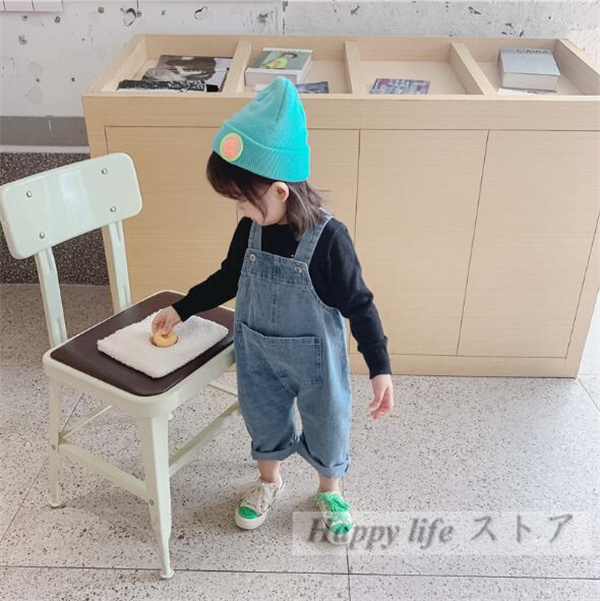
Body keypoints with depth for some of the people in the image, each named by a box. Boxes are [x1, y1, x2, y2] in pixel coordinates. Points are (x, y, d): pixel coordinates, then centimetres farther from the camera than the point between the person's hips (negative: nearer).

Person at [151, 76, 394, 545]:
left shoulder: (327, 239, -27)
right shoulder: (253, 228, -11)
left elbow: (359, 305, -19)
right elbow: (229, 278, 7)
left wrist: (380, 369, -20)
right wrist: (181, 309, 11)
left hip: (315, 358, -4)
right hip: (257, 352, 5)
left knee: (327, 424, 17)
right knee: (263, 418, 23)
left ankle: (329, 491, 46)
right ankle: (269, 480, 52)